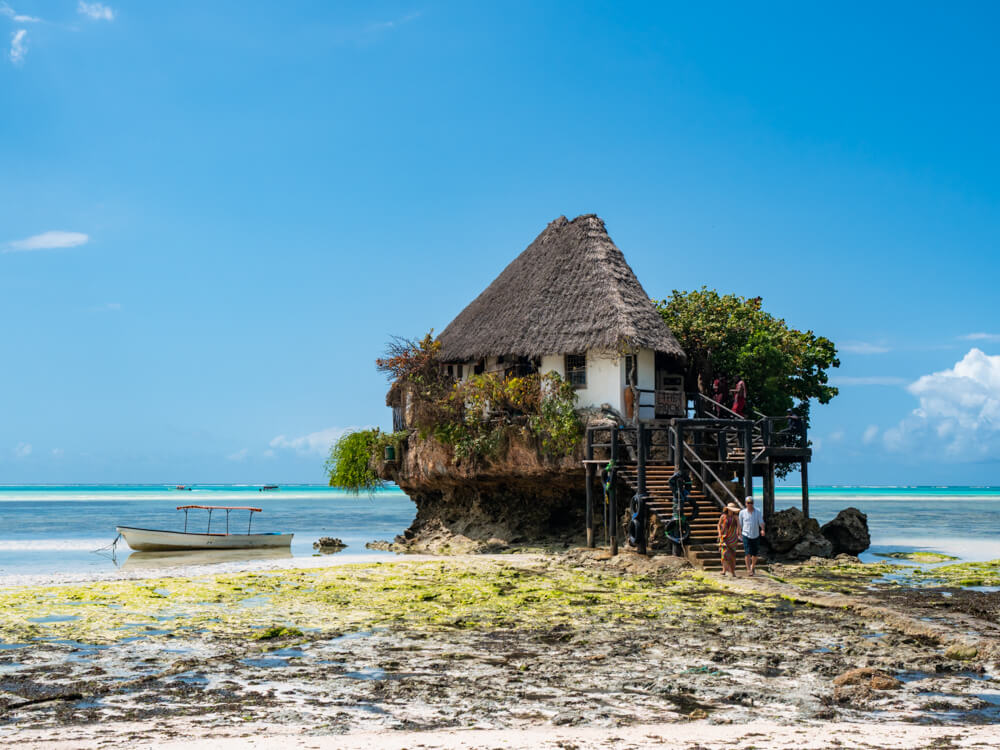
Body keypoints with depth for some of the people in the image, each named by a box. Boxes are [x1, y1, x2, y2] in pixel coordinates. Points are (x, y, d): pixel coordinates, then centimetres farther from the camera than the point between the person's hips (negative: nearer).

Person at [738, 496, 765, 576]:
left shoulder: (758, 512, 1)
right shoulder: (742, 512, 0)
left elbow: (761, 522, -7)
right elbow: (740, 524, 10)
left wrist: (762, 530, -24)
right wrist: (739, 532, 15)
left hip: (755, 535, 2)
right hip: (746, 535, -2)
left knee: (755, 554, 9)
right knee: (748, 553, -12)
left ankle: (753, 566, 34)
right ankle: (748, 570, -9)